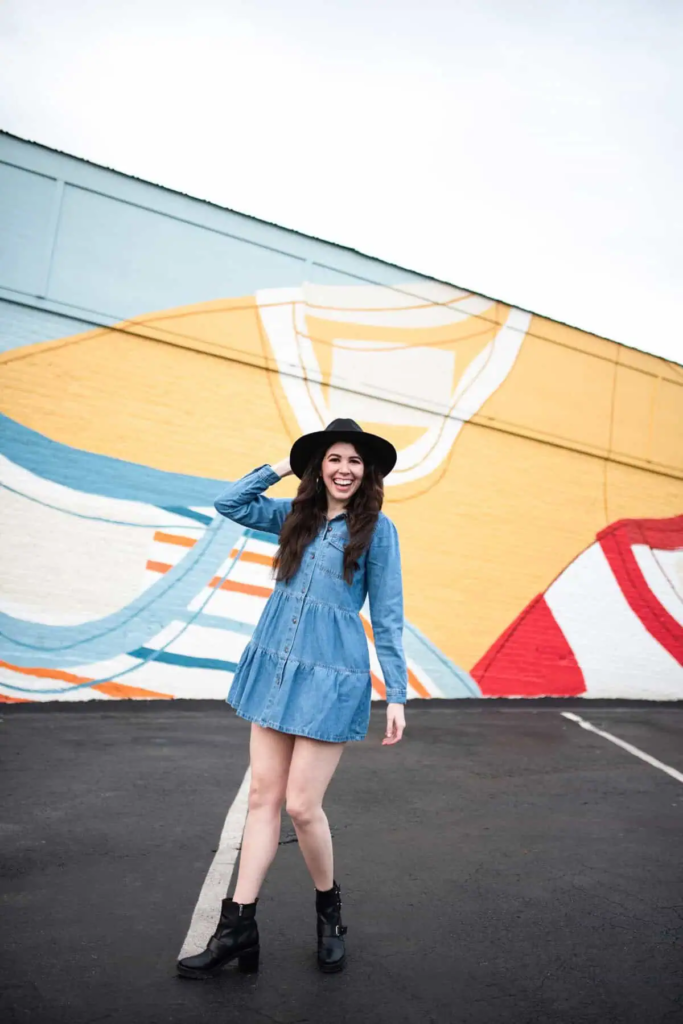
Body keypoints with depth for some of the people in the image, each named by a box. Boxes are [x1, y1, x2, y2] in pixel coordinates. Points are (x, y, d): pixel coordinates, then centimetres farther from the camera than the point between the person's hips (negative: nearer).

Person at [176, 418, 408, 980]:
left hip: (331, 677, -5)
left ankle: (329, 911, 28)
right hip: (274, 665, 5)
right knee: (263, 796, 9)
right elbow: (230, 503, 12)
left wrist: (397, 695, -6)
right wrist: (286, 465, 7)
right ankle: (238, 928, 21)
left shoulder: (377, 528, -5)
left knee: (302, 805, 0)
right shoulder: (297, 516, 8)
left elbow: (388, 616, -4)